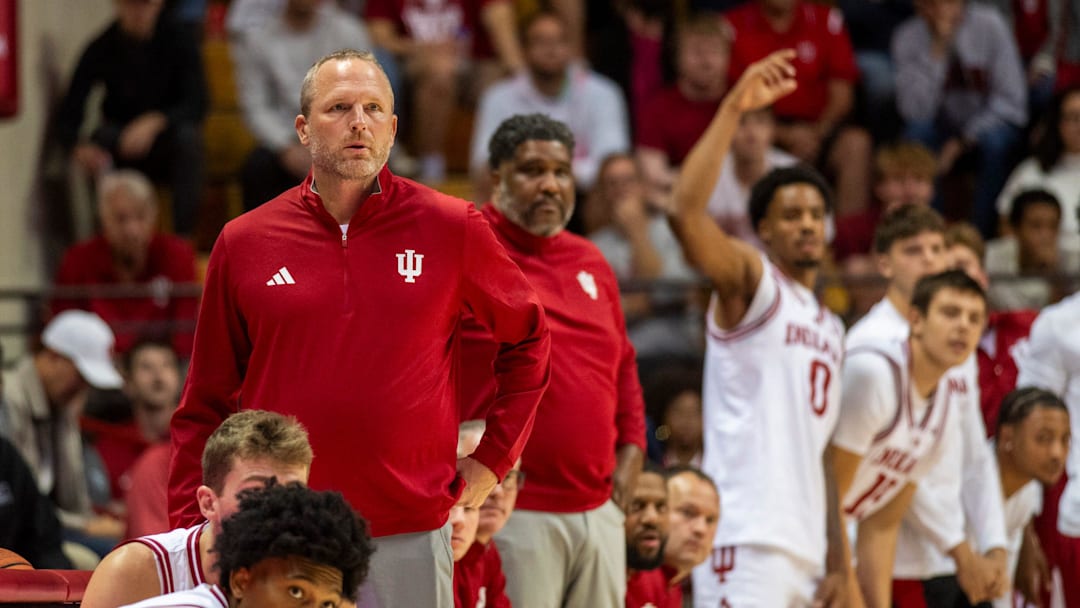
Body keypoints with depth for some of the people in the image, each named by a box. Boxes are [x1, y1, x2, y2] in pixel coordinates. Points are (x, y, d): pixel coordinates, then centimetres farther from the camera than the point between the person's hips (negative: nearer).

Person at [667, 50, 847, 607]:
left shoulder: (830, 329, 23)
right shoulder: (750, 282, 1)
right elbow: (686, 212, -19)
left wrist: (837, 563, 16)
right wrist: (734, 109, -21)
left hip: (804, 555, 8)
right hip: (748, 542, -8)